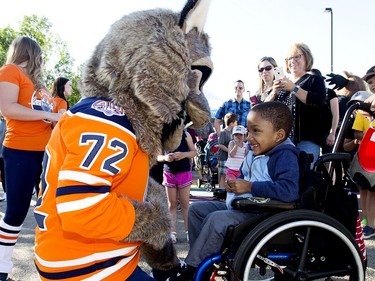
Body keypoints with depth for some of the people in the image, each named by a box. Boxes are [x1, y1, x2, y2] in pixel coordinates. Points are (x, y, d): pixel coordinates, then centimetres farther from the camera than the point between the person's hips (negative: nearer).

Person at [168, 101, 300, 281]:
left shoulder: (285, 156, -18)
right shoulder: (255, 153, 9)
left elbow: (289, 190, -35)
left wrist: (249, 187, -27)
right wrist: (234, 184, 3)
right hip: (243, 207, 10)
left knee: (215, 219, -29)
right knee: (196, 209, 9)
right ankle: (203, 260, 10)